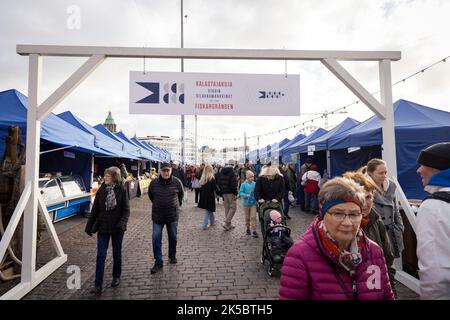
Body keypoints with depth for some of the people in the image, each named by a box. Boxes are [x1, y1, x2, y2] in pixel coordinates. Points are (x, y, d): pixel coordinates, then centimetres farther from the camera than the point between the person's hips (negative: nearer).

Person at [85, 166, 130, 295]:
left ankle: (116, 277, 34)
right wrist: (89, 226, 5)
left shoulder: (122, 190, -9)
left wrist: (122, 223, -23)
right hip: (102, 227, 2)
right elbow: (95, 210, 4)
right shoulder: (101, 190, -2)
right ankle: (98, 285, 7)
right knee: (101, 255, 0)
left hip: (117, 228, -2)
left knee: (117, 253, 14)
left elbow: (126, 210, -8)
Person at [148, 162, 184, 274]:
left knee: (173, 238, 14)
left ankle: (172, 256, 37)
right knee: (156, 239, -2)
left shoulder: (177, 182, -11)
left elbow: (181, 194, 9)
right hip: (157, 216, 0)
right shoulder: (154, 183, -10)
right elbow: (150, 196, 11)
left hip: (173, 215, 0)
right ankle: (158, 263, 12)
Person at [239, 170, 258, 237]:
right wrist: (245, 195, -24)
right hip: (246, 203, 0)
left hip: (253, 202, 1)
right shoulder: (243, 184, -9)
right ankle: (248, 228, 33)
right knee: (247, 217, 13)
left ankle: (254, 230, 0)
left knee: (253, 217, -5)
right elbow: (241, 192, -9)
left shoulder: (255, 184, -3)